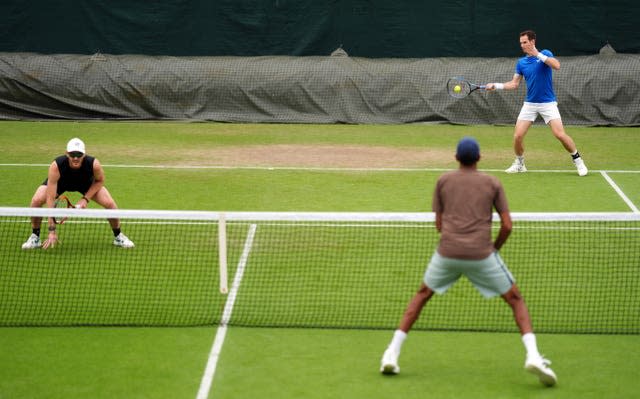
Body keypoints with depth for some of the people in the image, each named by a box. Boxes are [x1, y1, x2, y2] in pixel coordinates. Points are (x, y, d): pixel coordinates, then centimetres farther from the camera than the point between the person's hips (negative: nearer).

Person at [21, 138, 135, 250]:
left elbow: (99, 181, -11)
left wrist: (86, 198, -25)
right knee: (36, 200, -24)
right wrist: (52, 230, -43)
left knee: (109, 203, -17)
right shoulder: (56, 166, -42)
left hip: (86, 182, 1)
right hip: (60, 182, -1)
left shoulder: (94, 164, -37)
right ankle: (35, 237, 2)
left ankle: (118, 236, 11)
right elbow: (50, 198, -40)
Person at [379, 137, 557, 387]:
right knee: (515, 299, 12)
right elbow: (507, 225, 1)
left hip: (447, 252, 2)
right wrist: (495, 248, 18)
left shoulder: (443, 181, 8)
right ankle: (532, 355, -8)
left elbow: (439, 224, 11)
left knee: (422, 294, 24)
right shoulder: (493, 183, 6)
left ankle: (392, 354, 16)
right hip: (481, 255, -1)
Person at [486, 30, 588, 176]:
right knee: (517, 136, -5)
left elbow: (557, 65, -24)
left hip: (548, 103, -4)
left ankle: (578, 160, 4)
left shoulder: (545, 54, -5)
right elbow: (514, 84, 10)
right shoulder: (521, 62, 7)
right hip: (530, 104, 4)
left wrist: (538, 54, -25)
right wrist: (496, 86, -1)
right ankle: (519, 164, 18)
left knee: (560, 134, -15)